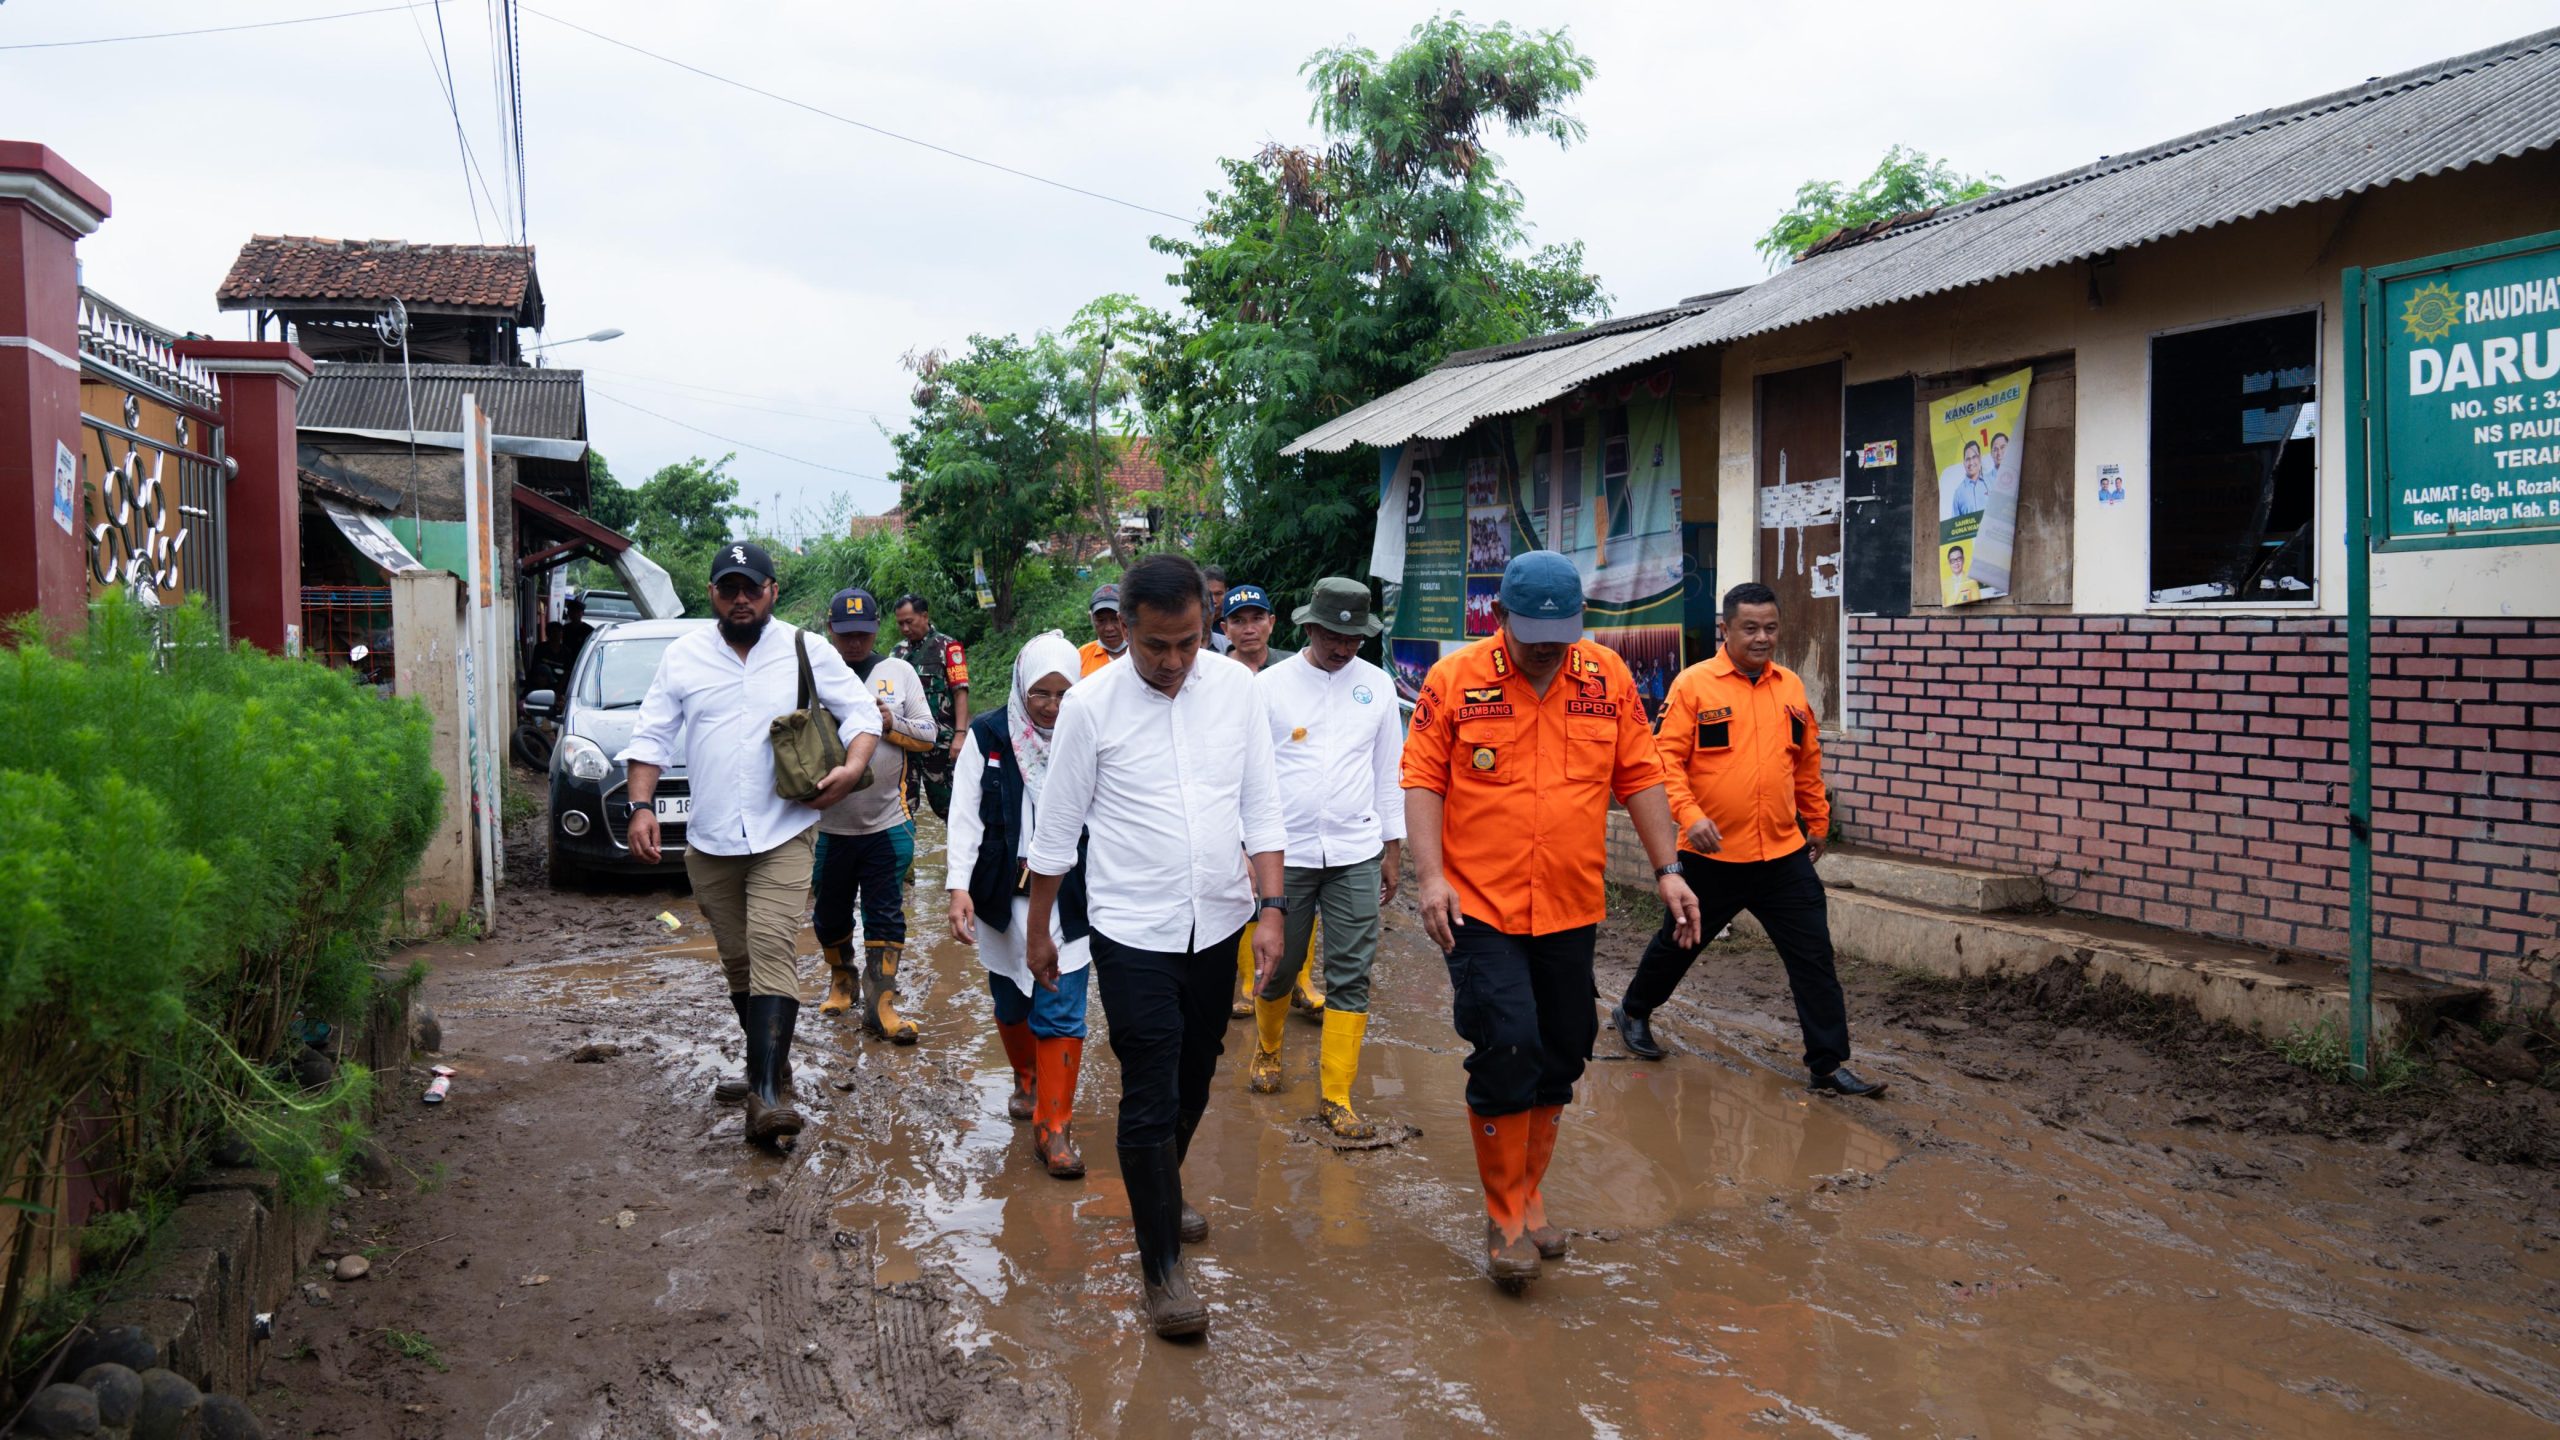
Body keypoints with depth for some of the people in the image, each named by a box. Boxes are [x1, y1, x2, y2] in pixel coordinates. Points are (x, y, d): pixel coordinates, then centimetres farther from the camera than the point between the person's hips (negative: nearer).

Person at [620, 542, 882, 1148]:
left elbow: (862, 711, 7)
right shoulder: (682, 656, 8)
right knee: (737, 961, 11)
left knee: (772, 949, -17)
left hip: (783, 834, -3)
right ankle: (769, 1062, 28)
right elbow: (651, 738, 9)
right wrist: (641, 806, -5)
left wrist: (852, 768, -11)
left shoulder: (807, 651, 3)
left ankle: (766, 1093, -23)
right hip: (709, 841, 3)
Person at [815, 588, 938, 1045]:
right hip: (828, 823, 1)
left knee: (886, 916, 0)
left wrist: (891, 723, -13)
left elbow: (928, 735, 4)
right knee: (830, 914, 14)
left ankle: (881, 1004, 6)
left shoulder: (899, 672, 5)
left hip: (889, 823, 0)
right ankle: (841, 980, 39)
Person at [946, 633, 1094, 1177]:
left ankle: (1054, 1127, 3)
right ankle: (1027, 1080, 44)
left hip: (1068, 899, -1)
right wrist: (959, 886, -16)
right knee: (1011, 1002, 17)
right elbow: (965, 814, -6)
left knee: (1061, 1012, -6)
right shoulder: (987, 737, -3)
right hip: (1005, 897, 2)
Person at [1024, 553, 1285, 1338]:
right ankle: (1162, 1263, 12)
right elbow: (1056, 829, -1)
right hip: (1134, 931, -4)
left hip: (1217, 924, 4)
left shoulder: (1235, 686, -3)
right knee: (1150, 1098, -2)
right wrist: (1039, 931, 5)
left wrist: (1270, 907, -5)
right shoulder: (1091, 704, -10)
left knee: (1193, 1083, 19)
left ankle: (1159, 1194, 44)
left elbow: (1260, 805, 2)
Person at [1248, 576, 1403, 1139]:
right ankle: (1267, 1050, 39)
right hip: (1285, 854, -1)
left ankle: (1335, 1097, 7)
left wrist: (1393, 849, 11)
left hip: (1355, 854, 2)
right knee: (1280, 966, 10)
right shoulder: (1269, 685, -2)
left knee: (1350, 975, -1)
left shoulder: (1376, 685, 5)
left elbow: (1390, 770, 11)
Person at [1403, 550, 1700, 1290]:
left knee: (1561, 1056, 12)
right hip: (1481, 908, -4)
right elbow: (1422, 781, -5)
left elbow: (1639, 777, 9)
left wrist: (1666, 870, 6)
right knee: (1505, 1052, -10)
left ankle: (1528, 1198, 31)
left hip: (1573, 909, 4)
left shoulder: (1608, 676, 3)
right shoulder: (1453, 680, -5)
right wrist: (1430, 876, -15)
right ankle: (1505, 1219, 8)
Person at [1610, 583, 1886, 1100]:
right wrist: (1689, 814, -23)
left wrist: (1817, 822, 22)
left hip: (1784, 854, 4)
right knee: (1680, 943, 15)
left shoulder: (1791, 687, 7)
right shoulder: (1693, 684, -7)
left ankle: (1829, 1064, 10)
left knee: (1814, 956, 1)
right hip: (1712, 853, -3)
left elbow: (1808, 763, 17)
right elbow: (1668, 757, -11)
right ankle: (1633, 1013, 40)